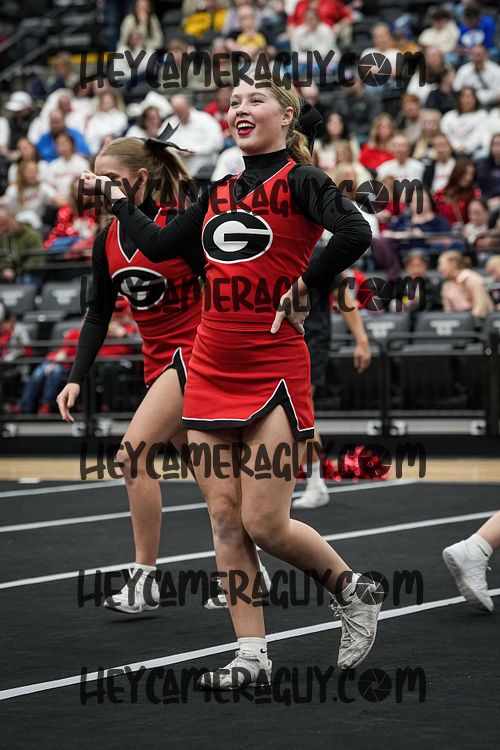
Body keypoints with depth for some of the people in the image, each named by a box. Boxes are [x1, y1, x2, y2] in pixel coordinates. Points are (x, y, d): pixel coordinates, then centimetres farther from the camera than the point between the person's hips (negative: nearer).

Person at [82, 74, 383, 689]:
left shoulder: (300, 179, -5)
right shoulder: (218, 192, 15)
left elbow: (355, 233, -22)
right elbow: (158, 246, 22)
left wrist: (303, 288, -14)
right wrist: (114, 197, 29)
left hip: (274, 371, -6)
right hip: (211, 372, 6)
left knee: (265, 525, -8)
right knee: (225, 519, 3)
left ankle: (353, 591, 19)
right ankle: (251, 658, 9)